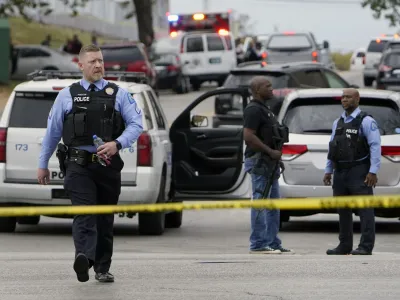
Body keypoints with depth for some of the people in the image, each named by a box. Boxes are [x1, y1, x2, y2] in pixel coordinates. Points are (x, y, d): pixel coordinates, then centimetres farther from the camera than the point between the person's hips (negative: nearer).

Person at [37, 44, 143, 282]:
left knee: (105, 219, 9)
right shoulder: (67, 95, 9)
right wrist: (43, 164, 16)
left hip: (109, 164, 2)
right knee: (85, 215, -18)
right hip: (79, 164, -2)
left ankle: (103, 268, 19)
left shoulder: (119, 94, 9)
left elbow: (136, 124, 1)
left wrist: (117, 143, -17)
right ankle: (84, 258, -36)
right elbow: (53, 131, 14)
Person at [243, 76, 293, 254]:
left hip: (269, 163, 11)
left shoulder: (265, 109, 19)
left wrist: (276, 158, 19)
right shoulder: (253, 110, -13)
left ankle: (273, 243, 15)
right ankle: (258, 245, -8)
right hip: (259, 162, -11)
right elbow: (248, 136, -23)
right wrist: (271, 152, -21)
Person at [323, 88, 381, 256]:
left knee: (364, 209, -9)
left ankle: (366, 247, -12)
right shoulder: (338, 123, 16)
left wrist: (373, 172, -17)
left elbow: (375, 146, -10)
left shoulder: (366, 122, -4)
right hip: (340, 172, 7)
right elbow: (332, 147, 19)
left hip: (359, 172, -7)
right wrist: (328, 170, 12)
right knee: (343, 211, 9)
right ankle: (344, 246, 15)